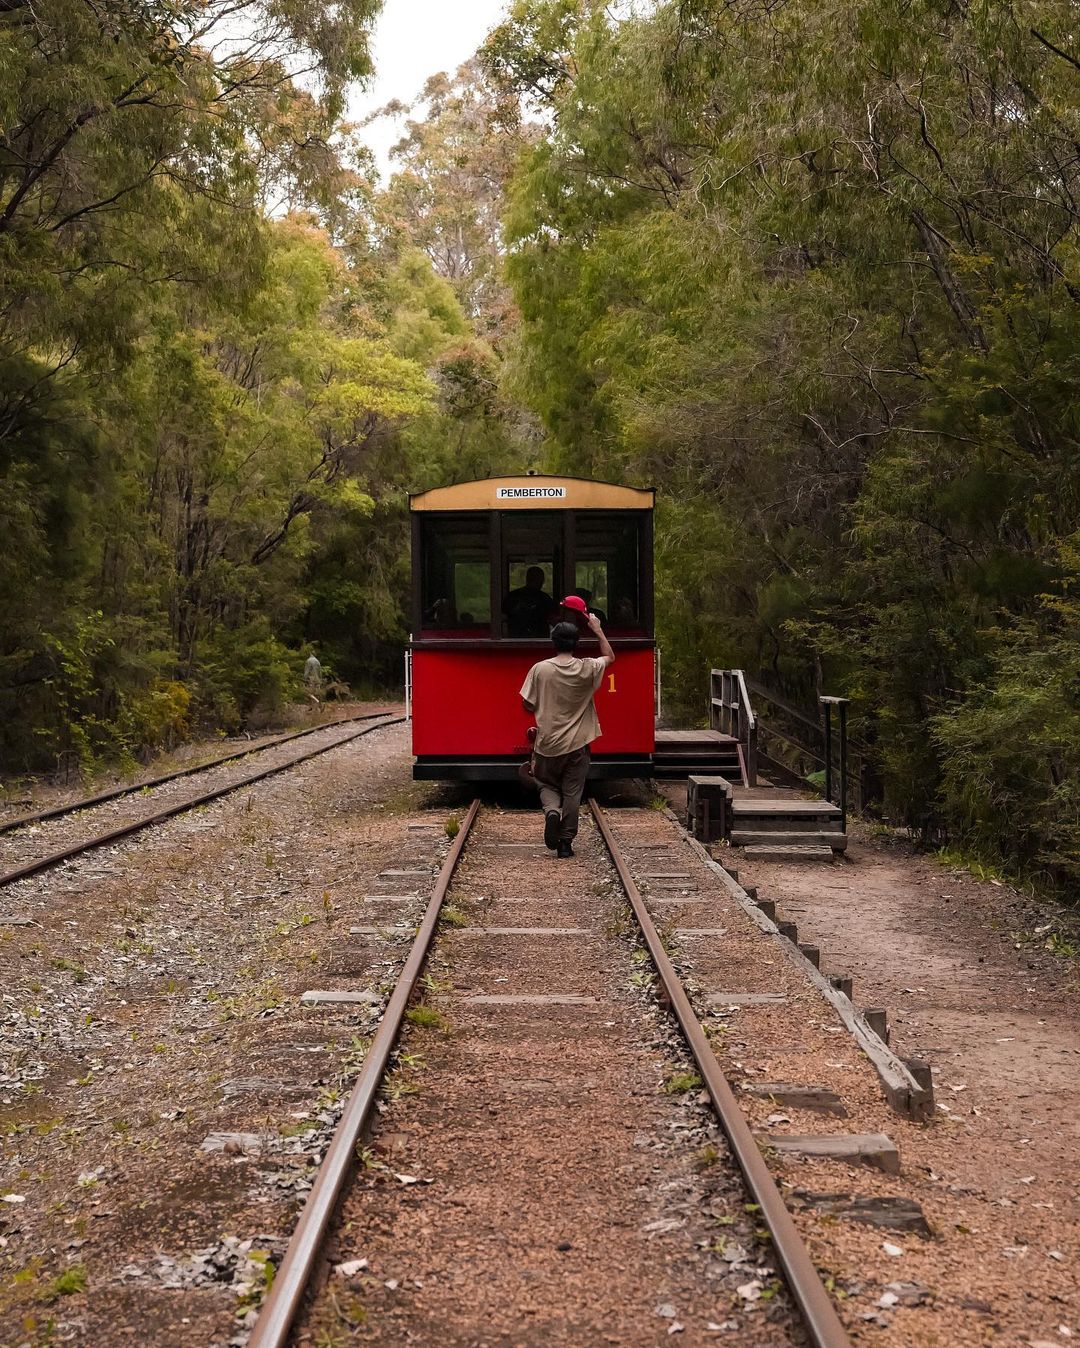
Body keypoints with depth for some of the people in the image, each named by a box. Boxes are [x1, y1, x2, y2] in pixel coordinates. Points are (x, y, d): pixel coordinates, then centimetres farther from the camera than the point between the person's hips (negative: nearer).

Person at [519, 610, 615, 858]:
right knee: (572, 792, 8)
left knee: (547, 784, 18)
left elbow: (528, 705, -3)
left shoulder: (540, 669, -8)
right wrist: (598, 630, 21)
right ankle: (566, 842, 7)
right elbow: (610, 657, 14)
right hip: (577, 744, 0)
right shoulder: (587, 669, -6)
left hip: (547, 743, 0)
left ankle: (552, 811, -12)